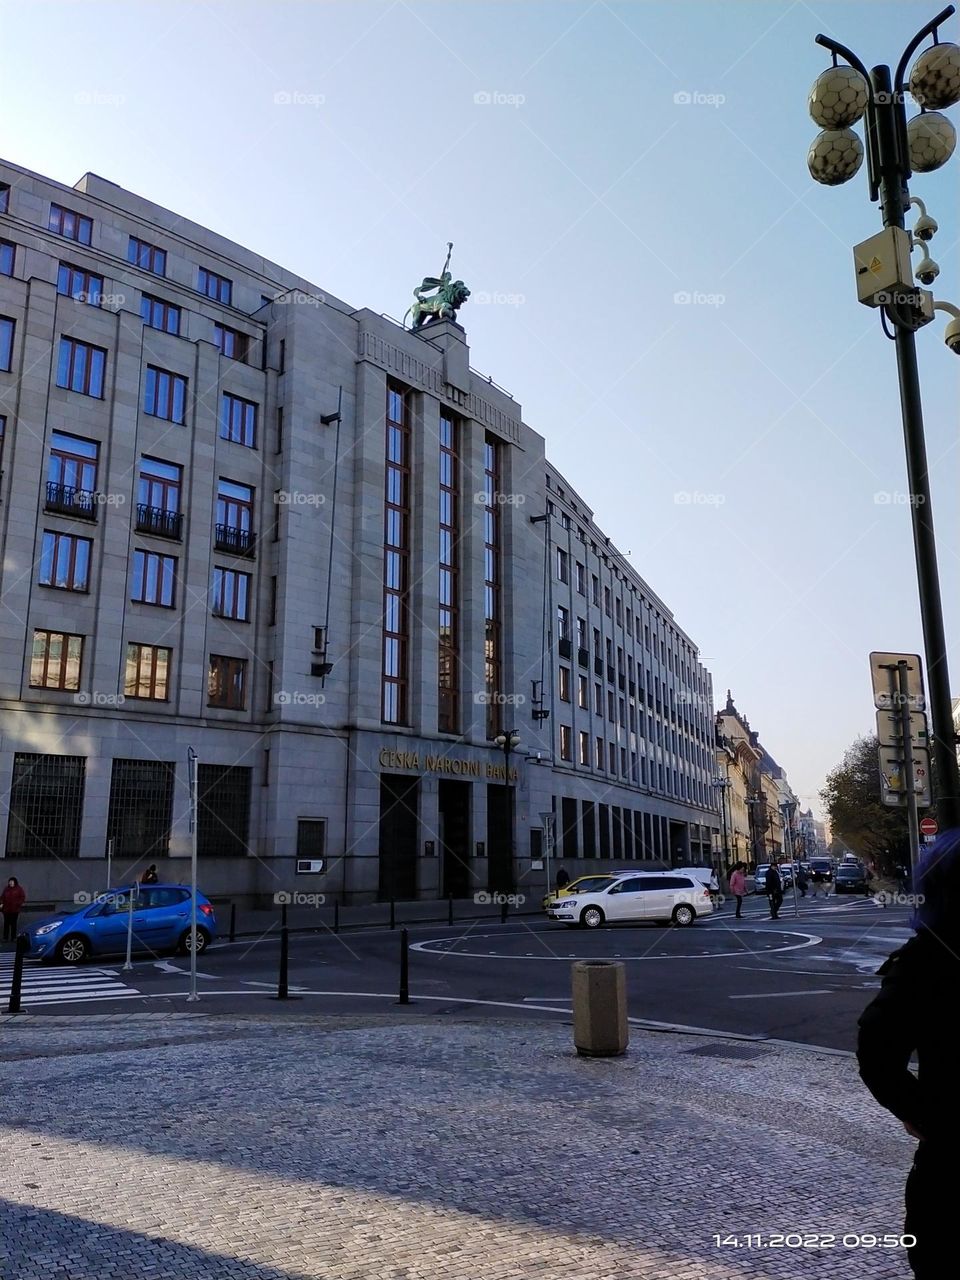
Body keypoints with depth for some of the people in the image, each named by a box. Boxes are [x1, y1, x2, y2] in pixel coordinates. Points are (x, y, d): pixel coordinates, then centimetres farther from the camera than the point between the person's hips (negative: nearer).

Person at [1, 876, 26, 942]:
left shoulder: (19, 889, 1)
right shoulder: (6, 888, 7)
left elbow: (23, 897, 1)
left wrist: (18, 903, -11)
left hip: (15, 909, -1)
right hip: (6, 909, 2)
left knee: (13, 924, 4)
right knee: (6, 923, 1)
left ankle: (13, 937, 11)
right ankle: (5, 937, 8)